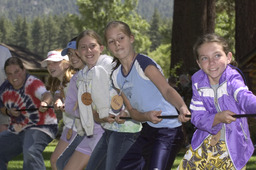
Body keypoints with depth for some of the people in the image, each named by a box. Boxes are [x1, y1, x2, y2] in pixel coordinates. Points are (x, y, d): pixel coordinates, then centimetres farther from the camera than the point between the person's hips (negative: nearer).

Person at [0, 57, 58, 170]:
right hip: (16, 131, 8)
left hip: (40, 127, -8)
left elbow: (46, 94, -42)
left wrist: (45, 102, -67)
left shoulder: (33, 83, -20)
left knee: (31, 152, -35)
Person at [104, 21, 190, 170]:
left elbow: (167, 90, -26)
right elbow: (132, 110, 7)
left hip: (168, 131, -9)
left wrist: (182, 107, -47)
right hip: (148, 131, 9)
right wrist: (147, 116, -17)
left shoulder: (143, 63, -13)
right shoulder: (117, 76, 9)